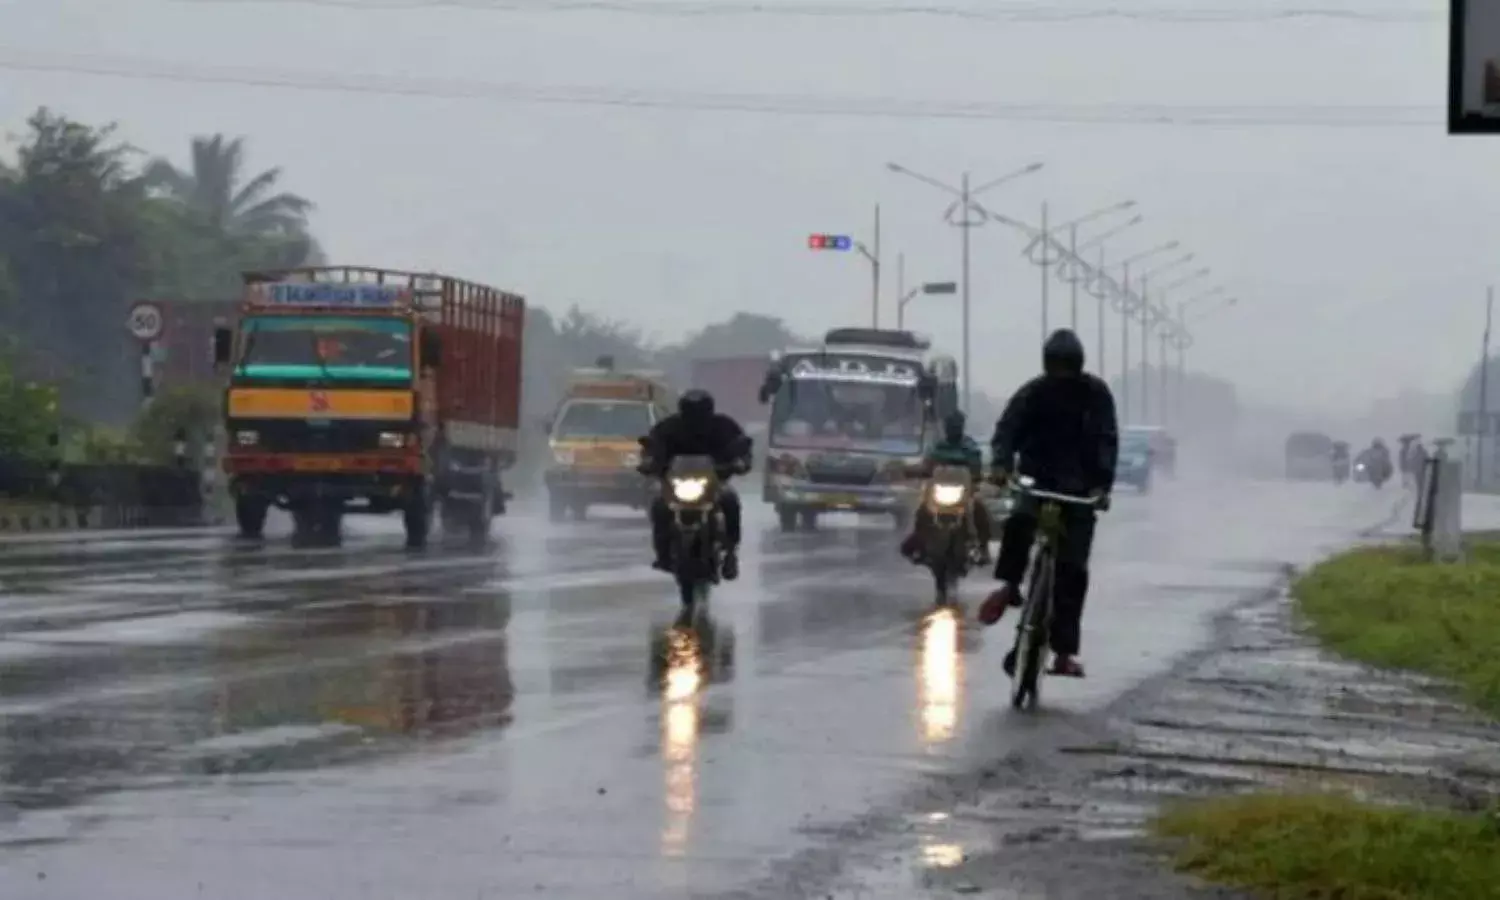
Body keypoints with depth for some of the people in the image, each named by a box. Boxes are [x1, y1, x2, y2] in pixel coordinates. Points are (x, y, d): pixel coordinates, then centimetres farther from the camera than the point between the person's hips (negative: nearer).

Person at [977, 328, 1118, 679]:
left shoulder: (1096, 394, -3)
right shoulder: (1032, 393, -2)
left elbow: (1106, 442, -9)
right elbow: (1007, 429, -11)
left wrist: (1102, 485, -23)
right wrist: (1002, 463, -31)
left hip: (1079, 490, 0)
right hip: (1037, 481, 0)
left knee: (1073, 568, -6)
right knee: (1019, 522, -34)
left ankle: (1065, 652, -3)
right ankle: (1010, 586, -10)